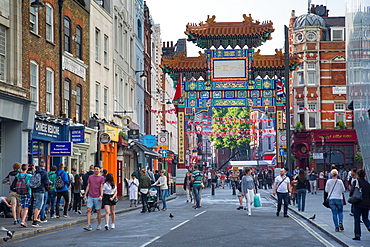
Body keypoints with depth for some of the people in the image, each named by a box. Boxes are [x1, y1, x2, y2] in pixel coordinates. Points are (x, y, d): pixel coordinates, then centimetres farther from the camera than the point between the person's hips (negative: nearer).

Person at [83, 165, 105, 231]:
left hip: (97, 197, -3)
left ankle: (99, 225, 16)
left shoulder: (101, 178, 1)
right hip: (90, 197, 3)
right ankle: (89, 226, -9)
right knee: (89, 210, -6)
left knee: (98, 211, 4)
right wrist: (85, 195, 8)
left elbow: (101, 187, -5)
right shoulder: (90, 177, 12)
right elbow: (88, 186, 14)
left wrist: (101, 196, -15)